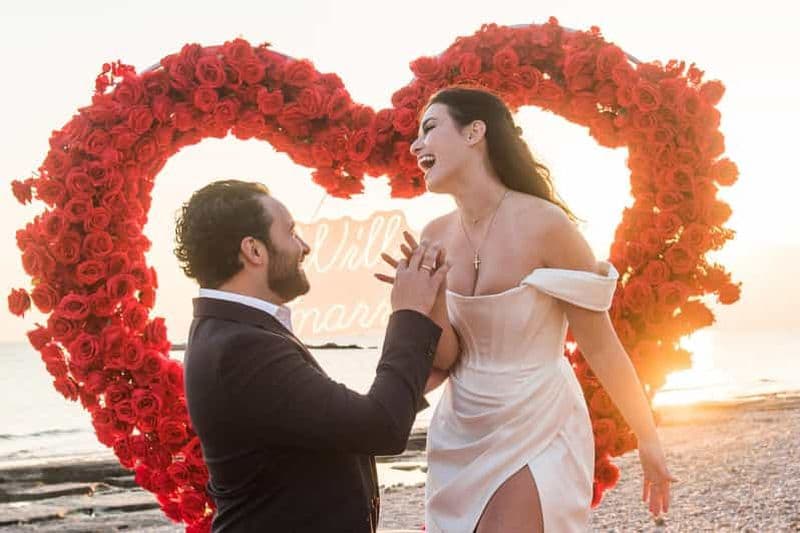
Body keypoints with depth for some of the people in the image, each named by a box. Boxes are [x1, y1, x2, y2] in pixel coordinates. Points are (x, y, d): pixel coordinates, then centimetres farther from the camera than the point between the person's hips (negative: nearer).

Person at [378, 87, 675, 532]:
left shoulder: (543, 225, -18)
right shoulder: (436, 236, -2)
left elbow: (601, 347, -11)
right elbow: (443, 365, 1)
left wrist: (649, 443, -3)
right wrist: (431, 302, -18)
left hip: (536, 435, -6)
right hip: (460, 440, 6)